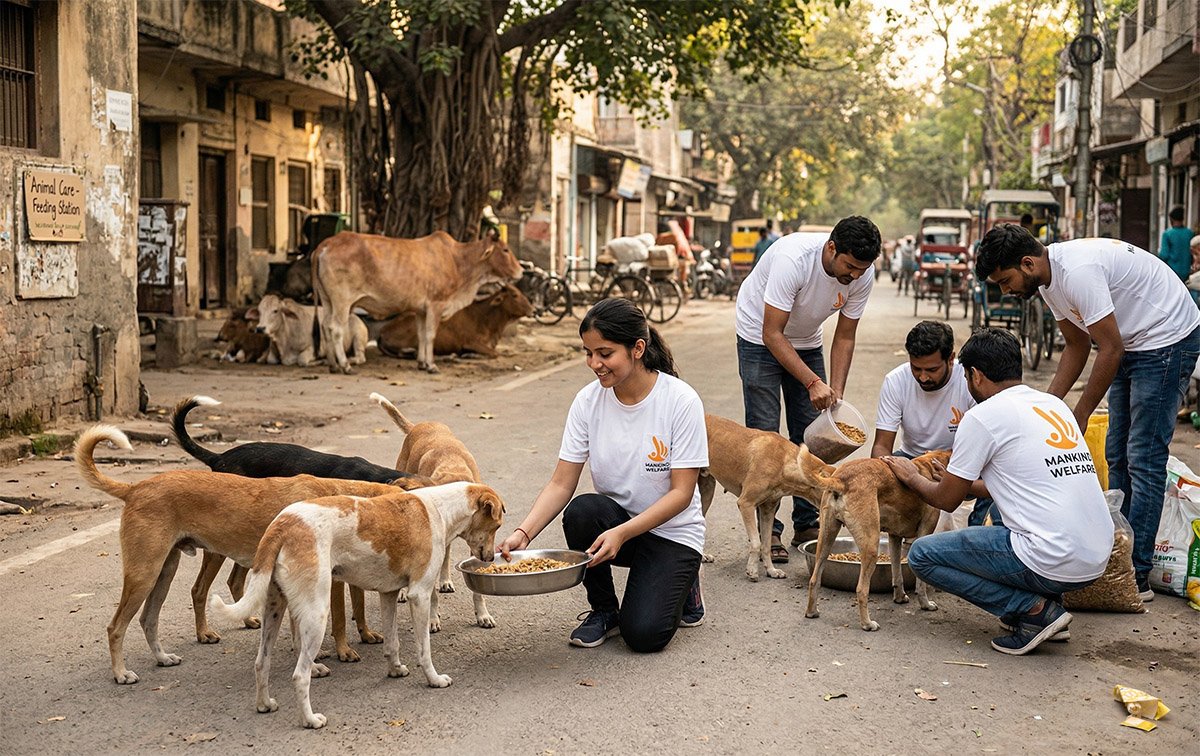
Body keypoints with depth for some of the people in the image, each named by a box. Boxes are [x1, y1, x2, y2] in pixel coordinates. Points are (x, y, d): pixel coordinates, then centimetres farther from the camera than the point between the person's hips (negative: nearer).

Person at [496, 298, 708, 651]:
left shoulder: (680, 401, -18)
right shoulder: (588, 401, -8)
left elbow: (681, 493, -18)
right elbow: (561, 484, -9)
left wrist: (621, 533, -31)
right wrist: (523, 533, -26)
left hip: (671, 532, -3)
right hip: (614, 518, 4)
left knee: (644, 634, -23)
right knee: (581, 511, -32)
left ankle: (681, 585, 13)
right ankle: (603, 609, -4)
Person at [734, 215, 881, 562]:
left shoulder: (862, 276, -19)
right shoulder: (793, 259, -36)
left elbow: (844, 337, -8)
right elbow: (772, 334, -33)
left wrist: (836, 392, -19)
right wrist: (813, 383, -38)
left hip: (806, 341, 5)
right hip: (759, 336, -5)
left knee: (811, 434, 3)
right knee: (764, 435, -9)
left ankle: (807, 525, 12)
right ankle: (767, 530, -4)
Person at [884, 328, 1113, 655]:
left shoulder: (983, 416, -6)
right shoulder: (1054, 404, 16)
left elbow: (946, 500, 3)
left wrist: (911, 477, 23)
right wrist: (962, 481, 41)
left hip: (1053, 562, -8)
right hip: (1098, 562, 8)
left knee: (922, 555, 4)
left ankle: (1034, 609, -2)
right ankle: (1048, 601, 14)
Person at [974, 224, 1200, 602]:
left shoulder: (1078, 271, -29)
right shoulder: (1049, 280, 1)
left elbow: (1110, 349, -26)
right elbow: (1077, 347, 10)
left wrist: (1079, 417, -18)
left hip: (1168, 339, -10)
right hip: (1132, 342, 10)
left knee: (1143, 458, -9)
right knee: (1117, 454, 12)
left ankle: (1136, 577, -6)